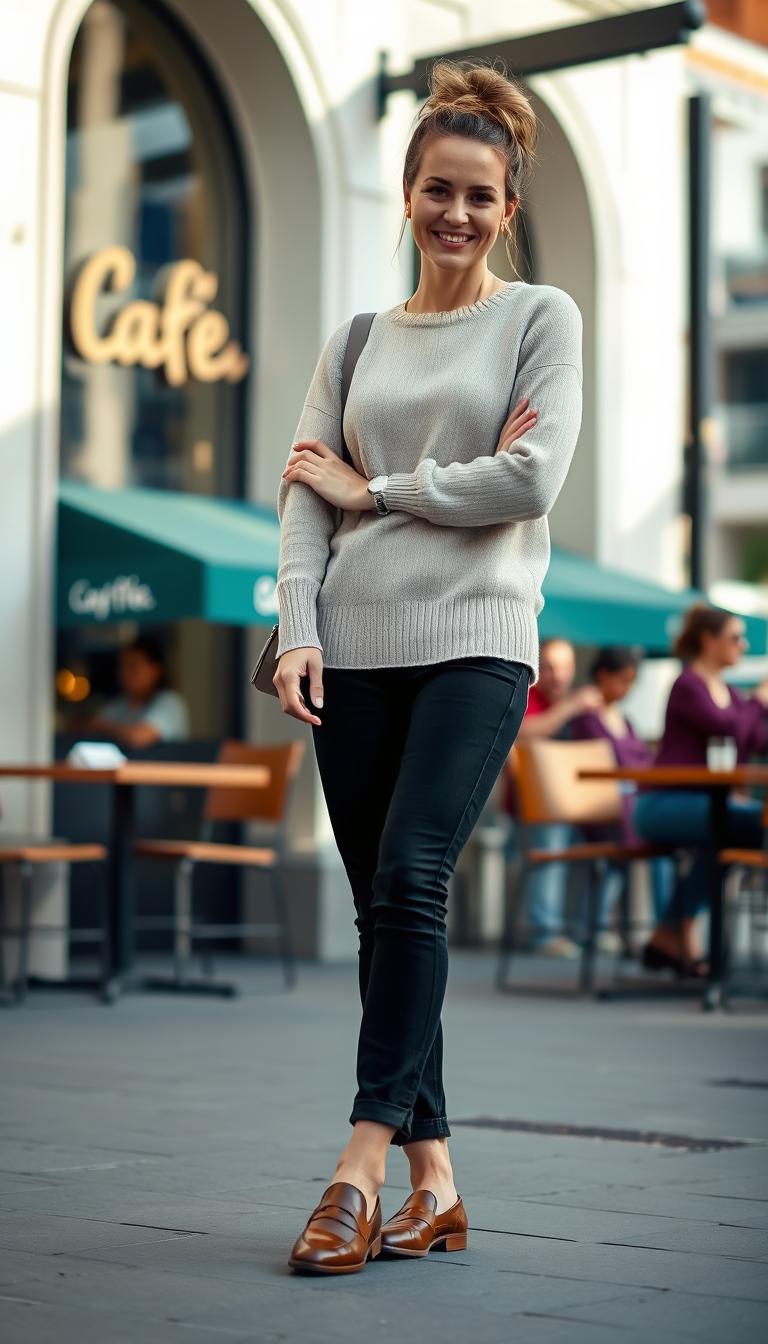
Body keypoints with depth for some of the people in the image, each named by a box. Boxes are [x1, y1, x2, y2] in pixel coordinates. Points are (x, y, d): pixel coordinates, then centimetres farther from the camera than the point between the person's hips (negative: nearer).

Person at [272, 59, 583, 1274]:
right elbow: (303, 496, 10)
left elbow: (530, 479, -7)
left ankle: (368, 1152, -16)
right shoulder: (357, 341, 17)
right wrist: (298, 630, -5)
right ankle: (433, 1180, 7)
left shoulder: (541, 318, 6)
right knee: (381, 902, 2)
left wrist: (373, 490, -1)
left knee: (410, 880, -19)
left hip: (474, 642, -4)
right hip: (355, 652, 4)